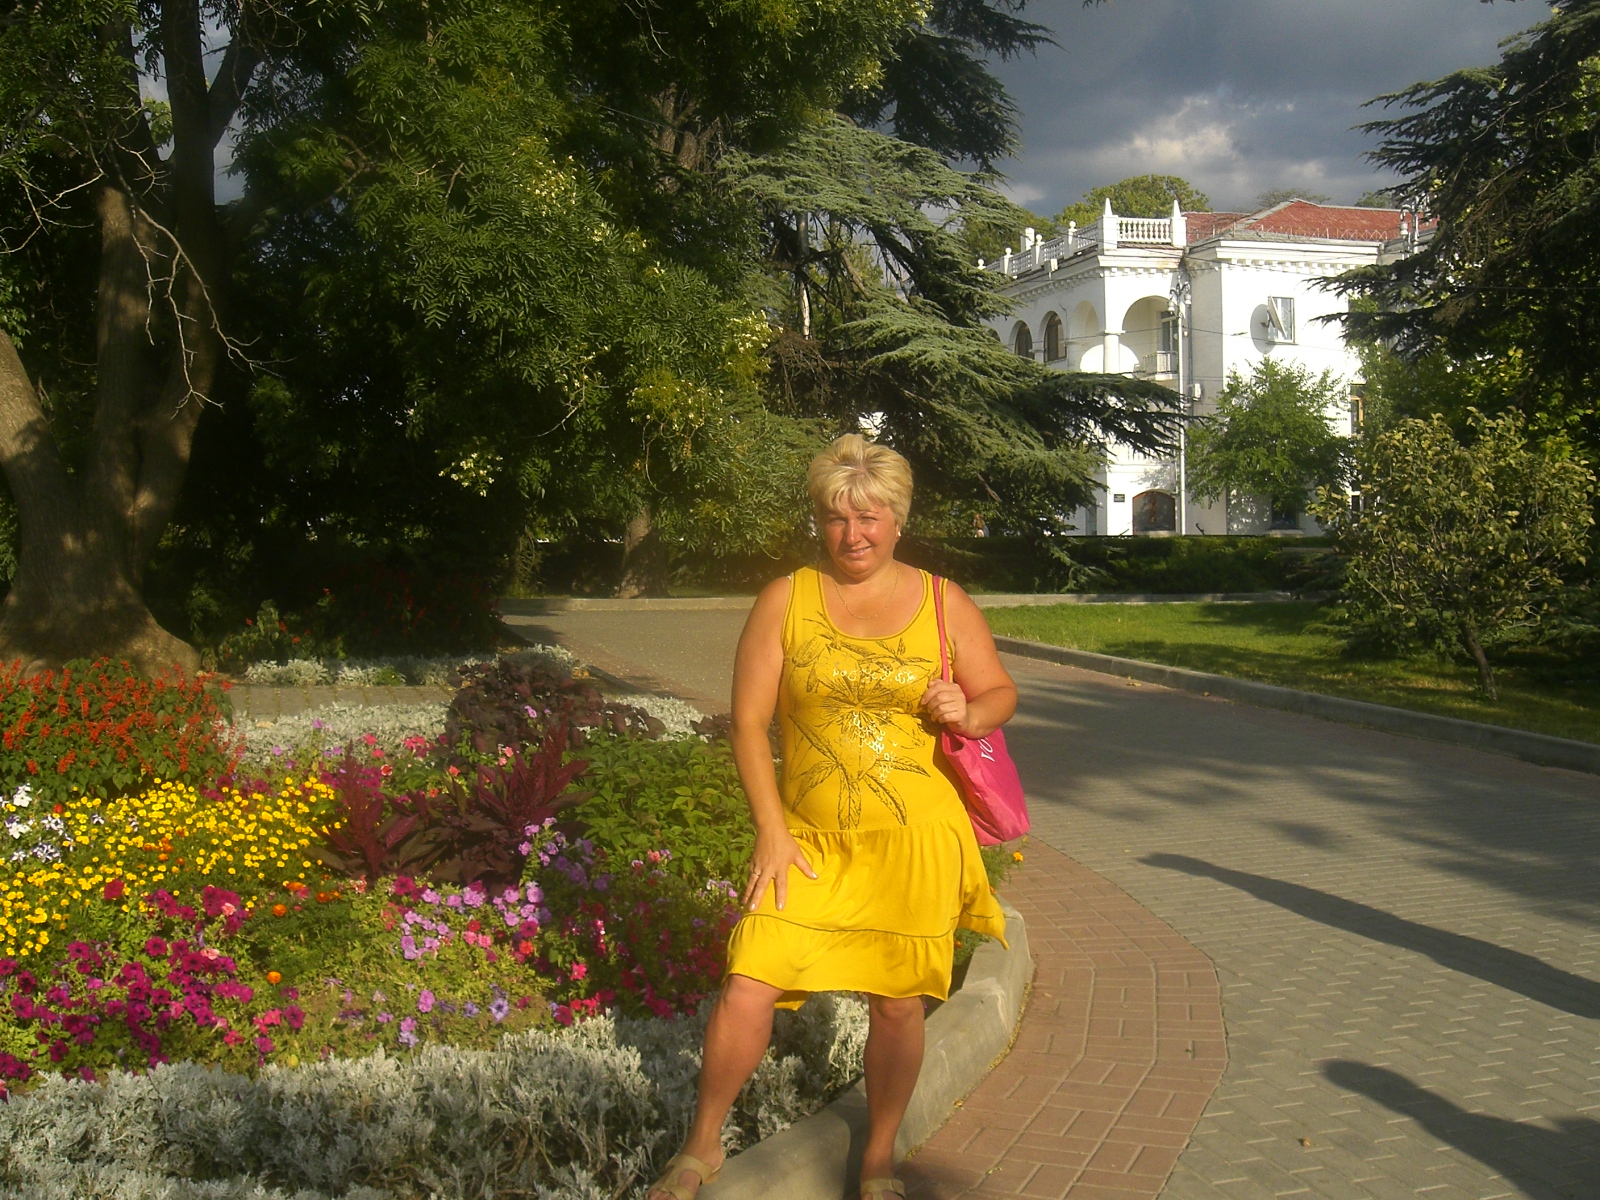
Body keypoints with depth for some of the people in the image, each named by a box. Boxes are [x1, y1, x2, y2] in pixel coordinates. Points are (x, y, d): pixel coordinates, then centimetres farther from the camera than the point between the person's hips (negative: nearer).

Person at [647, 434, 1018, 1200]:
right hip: (809, 840, 0)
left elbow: (1001, 693, 11)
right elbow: (749, 720, -2)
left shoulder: (945, 604, 3)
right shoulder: (785, 600, 0)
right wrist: (771, 833, -7)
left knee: (898, 1004, 8)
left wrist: (967, 714, -13)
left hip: (915, 840, 1)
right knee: (746, 992, -6)